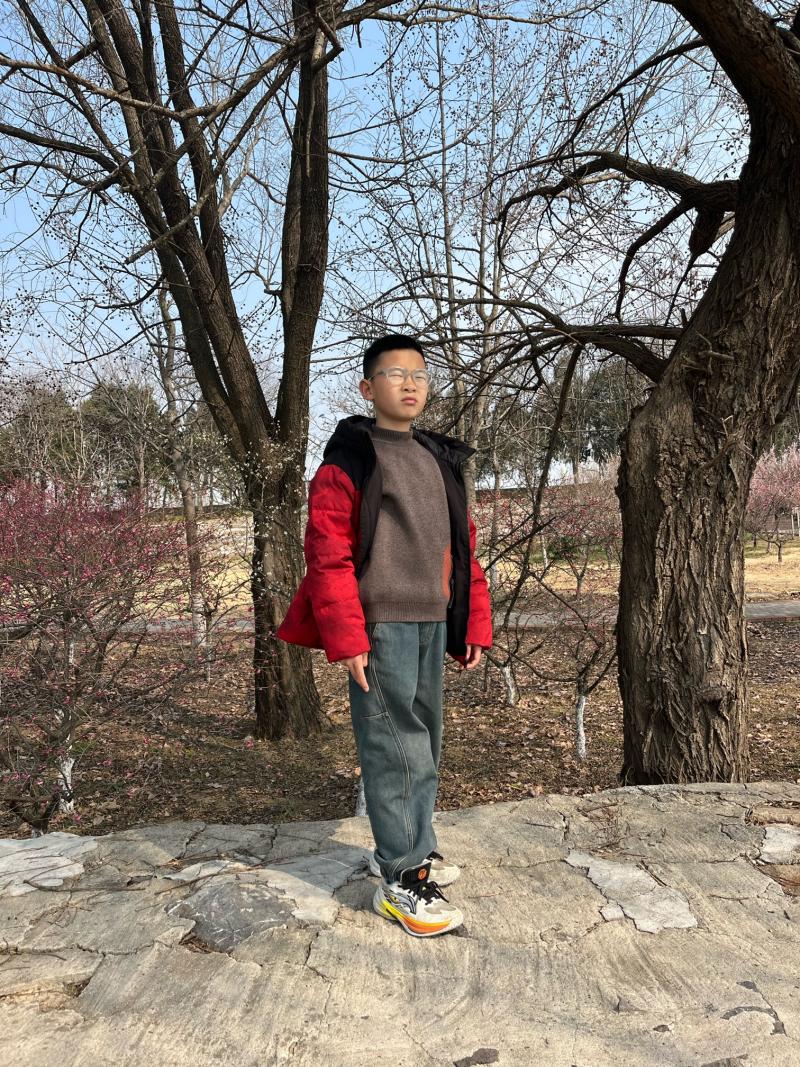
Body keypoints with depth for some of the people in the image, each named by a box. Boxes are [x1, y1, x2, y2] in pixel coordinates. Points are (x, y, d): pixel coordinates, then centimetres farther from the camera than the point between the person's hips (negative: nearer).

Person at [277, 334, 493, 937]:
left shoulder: (442, 458, 15)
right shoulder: (350, 456, -6)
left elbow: (463, 547, 17)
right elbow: (328, 550, -13)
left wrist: (475, 623, 12)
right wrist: (345, 637, -18)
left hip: (432, 622, 8)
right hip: (380, 624, -7)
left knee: (425, 740, 17)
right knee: (395, 746, -3)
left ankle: (411, 847, 34)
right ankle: (403, 881, 9)